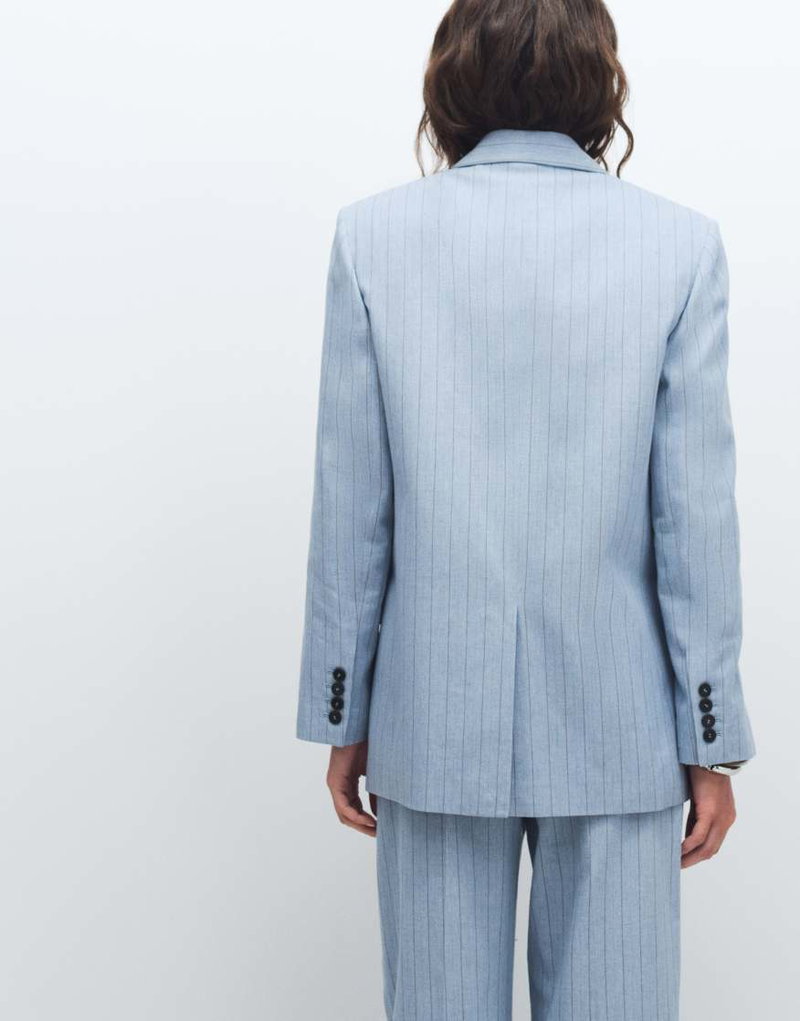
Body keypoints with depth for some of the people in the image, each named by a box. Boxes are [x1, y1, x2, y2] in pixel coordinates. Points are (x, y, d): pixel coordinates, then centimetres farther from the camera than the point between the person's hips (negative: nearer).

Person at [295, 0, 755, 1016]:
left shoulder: (372, 235, -3)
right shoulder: (681, 243, -3)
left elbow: (351, 510, -2)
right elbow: (695, 514, -4)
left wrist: (341, 716, 7)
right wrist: (713, 740, 4)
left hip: (434, 715, 1)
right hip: (615, 721, 0)